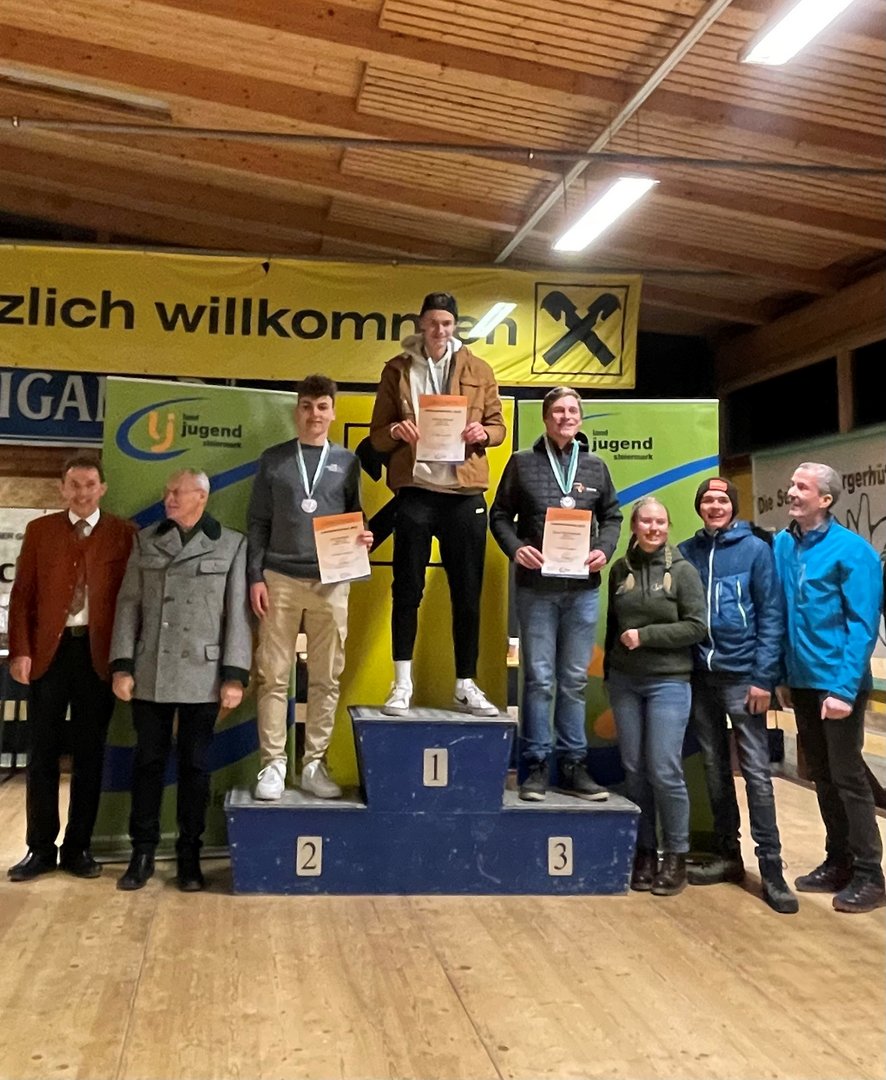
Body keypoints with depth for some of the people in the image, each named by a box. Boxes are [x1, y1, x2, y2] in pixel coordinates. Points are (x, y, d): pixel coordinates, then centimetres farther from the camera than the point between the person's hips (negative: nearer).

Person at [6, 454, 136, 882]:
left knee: (89, 756, 7)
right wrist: (20, 651, -5)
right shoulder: (39, 530, 8)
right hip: (48, 651, 1)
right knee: (43, 754, 6)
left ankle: (78, 848, 18)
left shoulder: (123, 533, 2)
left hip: (98, 654, -1)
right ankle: (41, 848, 17)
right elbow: (22, 594, 5)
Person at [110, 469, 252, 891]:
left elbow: (238, 614, -3)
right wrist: (121, 665, -3)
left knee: (194, 765, 7)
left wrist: (235, 676, -8)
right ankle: (142, 852, 18)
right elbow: (128, 604, 5)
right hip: (150, 673, 2)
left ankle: (189, 855, 17)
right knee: (147, 761, 7)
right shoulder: (146, 541, 8)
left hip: (202, 675, -2)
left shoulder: (232, 544, 0)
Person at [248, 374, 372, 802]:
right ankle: (273, 763, 7)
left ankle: (315, 763, 12)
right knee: (273, 675, 0)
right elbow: (258, 522, 5)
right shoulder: (273, 459, 7)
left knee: (326, 677, 3)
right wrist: (255, 577, -3)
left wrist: (362, 539, -8)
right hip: (280, 579, -1)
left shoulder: (347, 461, 10)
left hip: (331, 582, 1)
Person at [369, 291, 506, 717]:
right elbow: (377, 435, 5)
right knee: (407, 590, 2)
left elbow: (498, 425, 10)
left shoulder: (478, 370, 8)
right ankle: (402, 685, 11)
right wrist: (396, 433, -17)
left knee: (467, 592, 6)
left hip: (465, 493, 1)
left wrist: (483, 433, -12)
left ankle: (466, 685, 17)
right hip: (415, 491, -1)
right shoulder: (397, 369, 5)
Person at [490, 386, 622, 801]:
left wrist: (605, 550, -3)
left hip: (583, 588, 2)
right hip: (536, 587, -2)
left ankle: (572, 765, 17)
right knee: (538, 678, 1)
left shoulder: (595, 467, 10)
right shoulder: (522, 463, 4)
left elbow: (611, 516, 15)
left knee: (574, 680, 8)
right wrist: (515, 548, -12)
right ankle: (535, 766, 10)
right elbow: (500, 515, 5)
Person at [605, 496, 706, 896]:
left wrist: (646, 635, -14)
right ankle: (644, 851, 18)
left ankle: (676, 856, 10)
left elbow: (696, 627, -9)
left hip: (669, 682, -3)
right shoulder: (620, 569, 7)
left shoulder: (683, 570, -3)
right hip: (624, 683, 4)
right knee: (634, 770, 7)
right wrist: (608, 670, 16)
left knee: (664, 771, -6)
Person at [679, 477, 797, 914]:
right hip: (700, 676, 4)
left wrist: (764, 678, -11)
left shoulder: (756, 550, -2)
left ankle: (771, 869, 2)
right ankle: (728, 855, 23)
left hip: (742, 675, -4)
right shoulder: (686, 552, 8)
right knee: (715, 769, 11)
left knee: (756, 772, -4)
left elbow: (771, 616, -5)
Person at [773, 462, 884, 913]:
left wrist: (844, 688, -21)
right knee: (822, 776, 15)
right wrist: (781, 675, 8)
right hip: (801, 682, 6)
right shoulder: (782, 545, 4)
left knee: (847, 777, 1)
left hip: (838, 684, -6)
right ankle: (838, 861, 29)